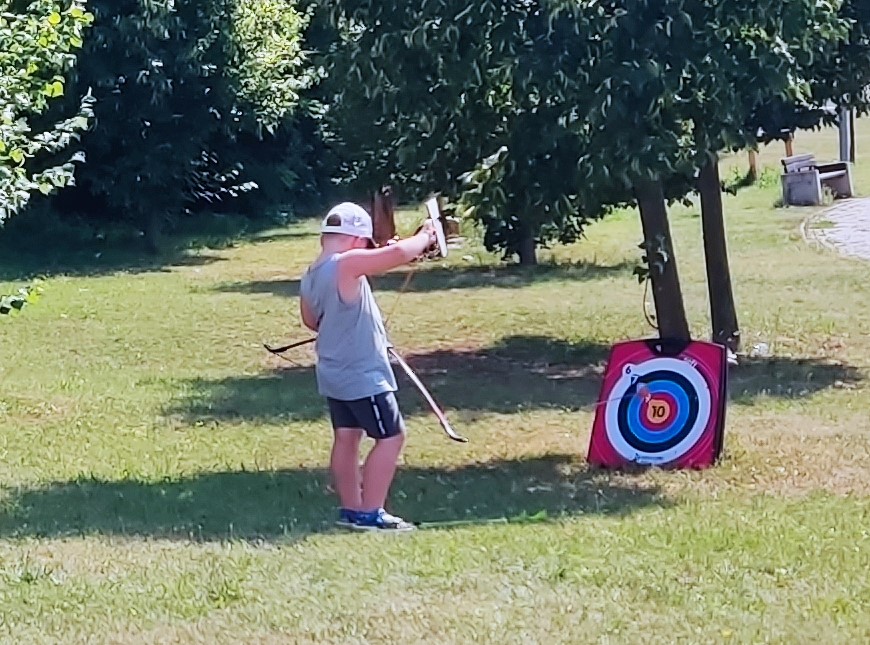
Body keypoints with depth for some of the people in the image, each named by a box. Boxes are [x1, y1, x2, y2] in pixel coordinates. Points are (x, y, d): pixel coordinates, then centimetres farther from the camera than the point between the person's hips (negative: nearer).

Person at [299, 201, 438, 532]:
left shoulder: (310, 276, 5)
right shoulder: (346, 265, -22)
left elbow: (310, 320, 21)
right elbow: (399, 253, -29)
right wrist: (425, 237, -11)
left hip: (333, 374, 9)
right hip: (362, 375, -9)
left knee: (346, 437, 14)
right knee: (391, 436, -1)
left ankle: (350, 509, 19)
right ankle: (370, 513, -1)